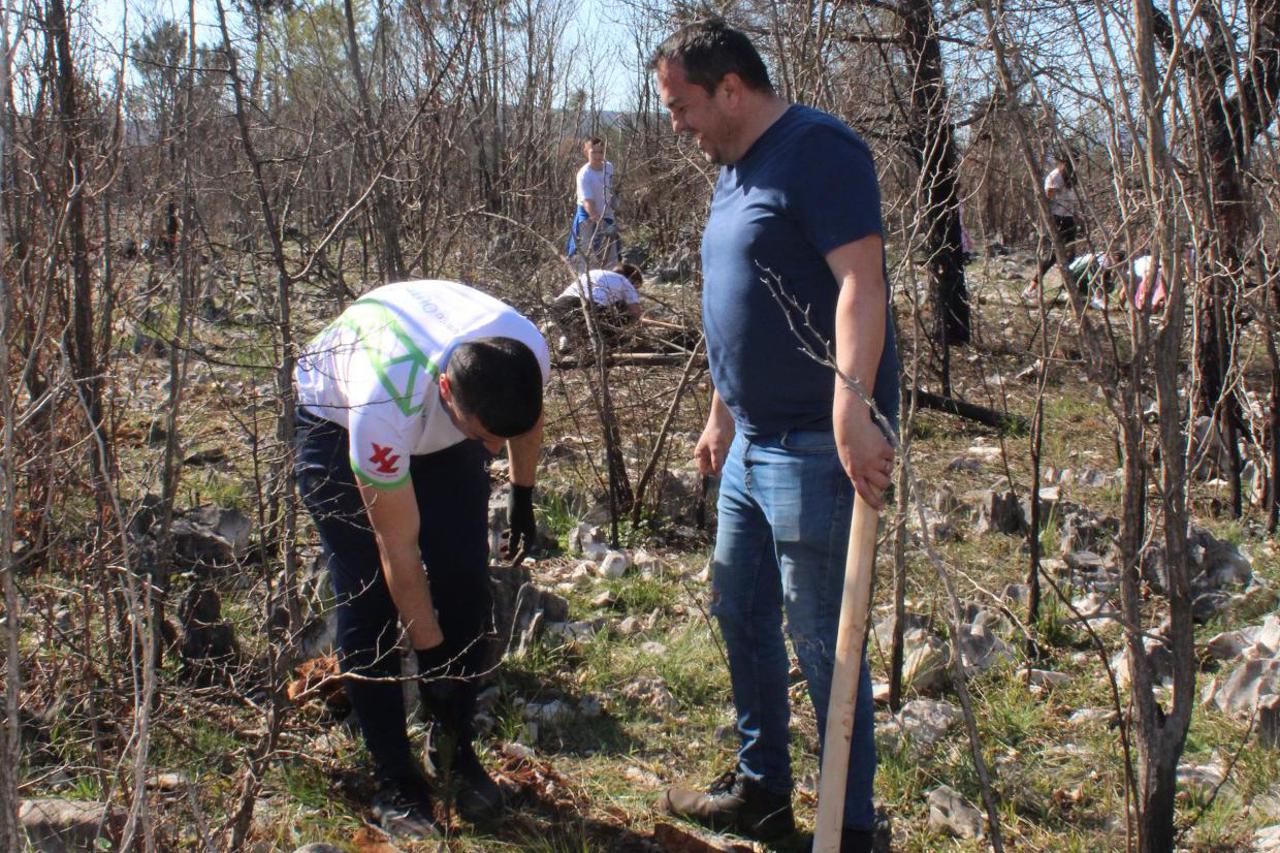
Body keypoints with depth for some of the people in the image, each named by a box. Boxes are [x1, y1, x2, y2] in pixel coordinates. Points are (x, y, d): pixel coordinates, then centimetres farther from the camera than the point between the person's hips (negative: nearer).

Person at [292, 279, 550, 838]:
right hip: (334, 418, -4)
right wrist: (430, 656, -25)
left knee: (465, 583, -5)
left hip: (440, 429, 4)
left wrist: (523, 494, 9)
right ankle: (393, 780, 2)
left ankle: (456, 748, 13)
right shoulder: (383, 406, -44)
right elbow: (399, 550, -32)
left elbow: (526, 420, -3)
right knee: (369, 600, -11)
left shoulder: (529, 352, -32)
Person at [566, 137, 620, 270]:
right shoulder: (584, 174, -23)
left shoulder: (609, 167, -3)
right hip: (588, 218, -6)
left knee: (611, 258, 8)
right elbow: (588, 203, -31)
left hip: (605, 216, 6)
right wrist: (602, 225, -41)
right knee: (588, 257, -6)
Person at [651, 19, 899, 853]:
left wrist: (852, 413, -32)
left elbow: (861, 283, -24)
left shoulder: (818, 150, -14)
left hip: (817, 445, -10)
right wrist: (721, 416, 24)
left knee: (822, 640, -1)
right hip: (751, 441, 10)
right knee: (740, 615, 18)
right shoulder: (736, 170, 15)